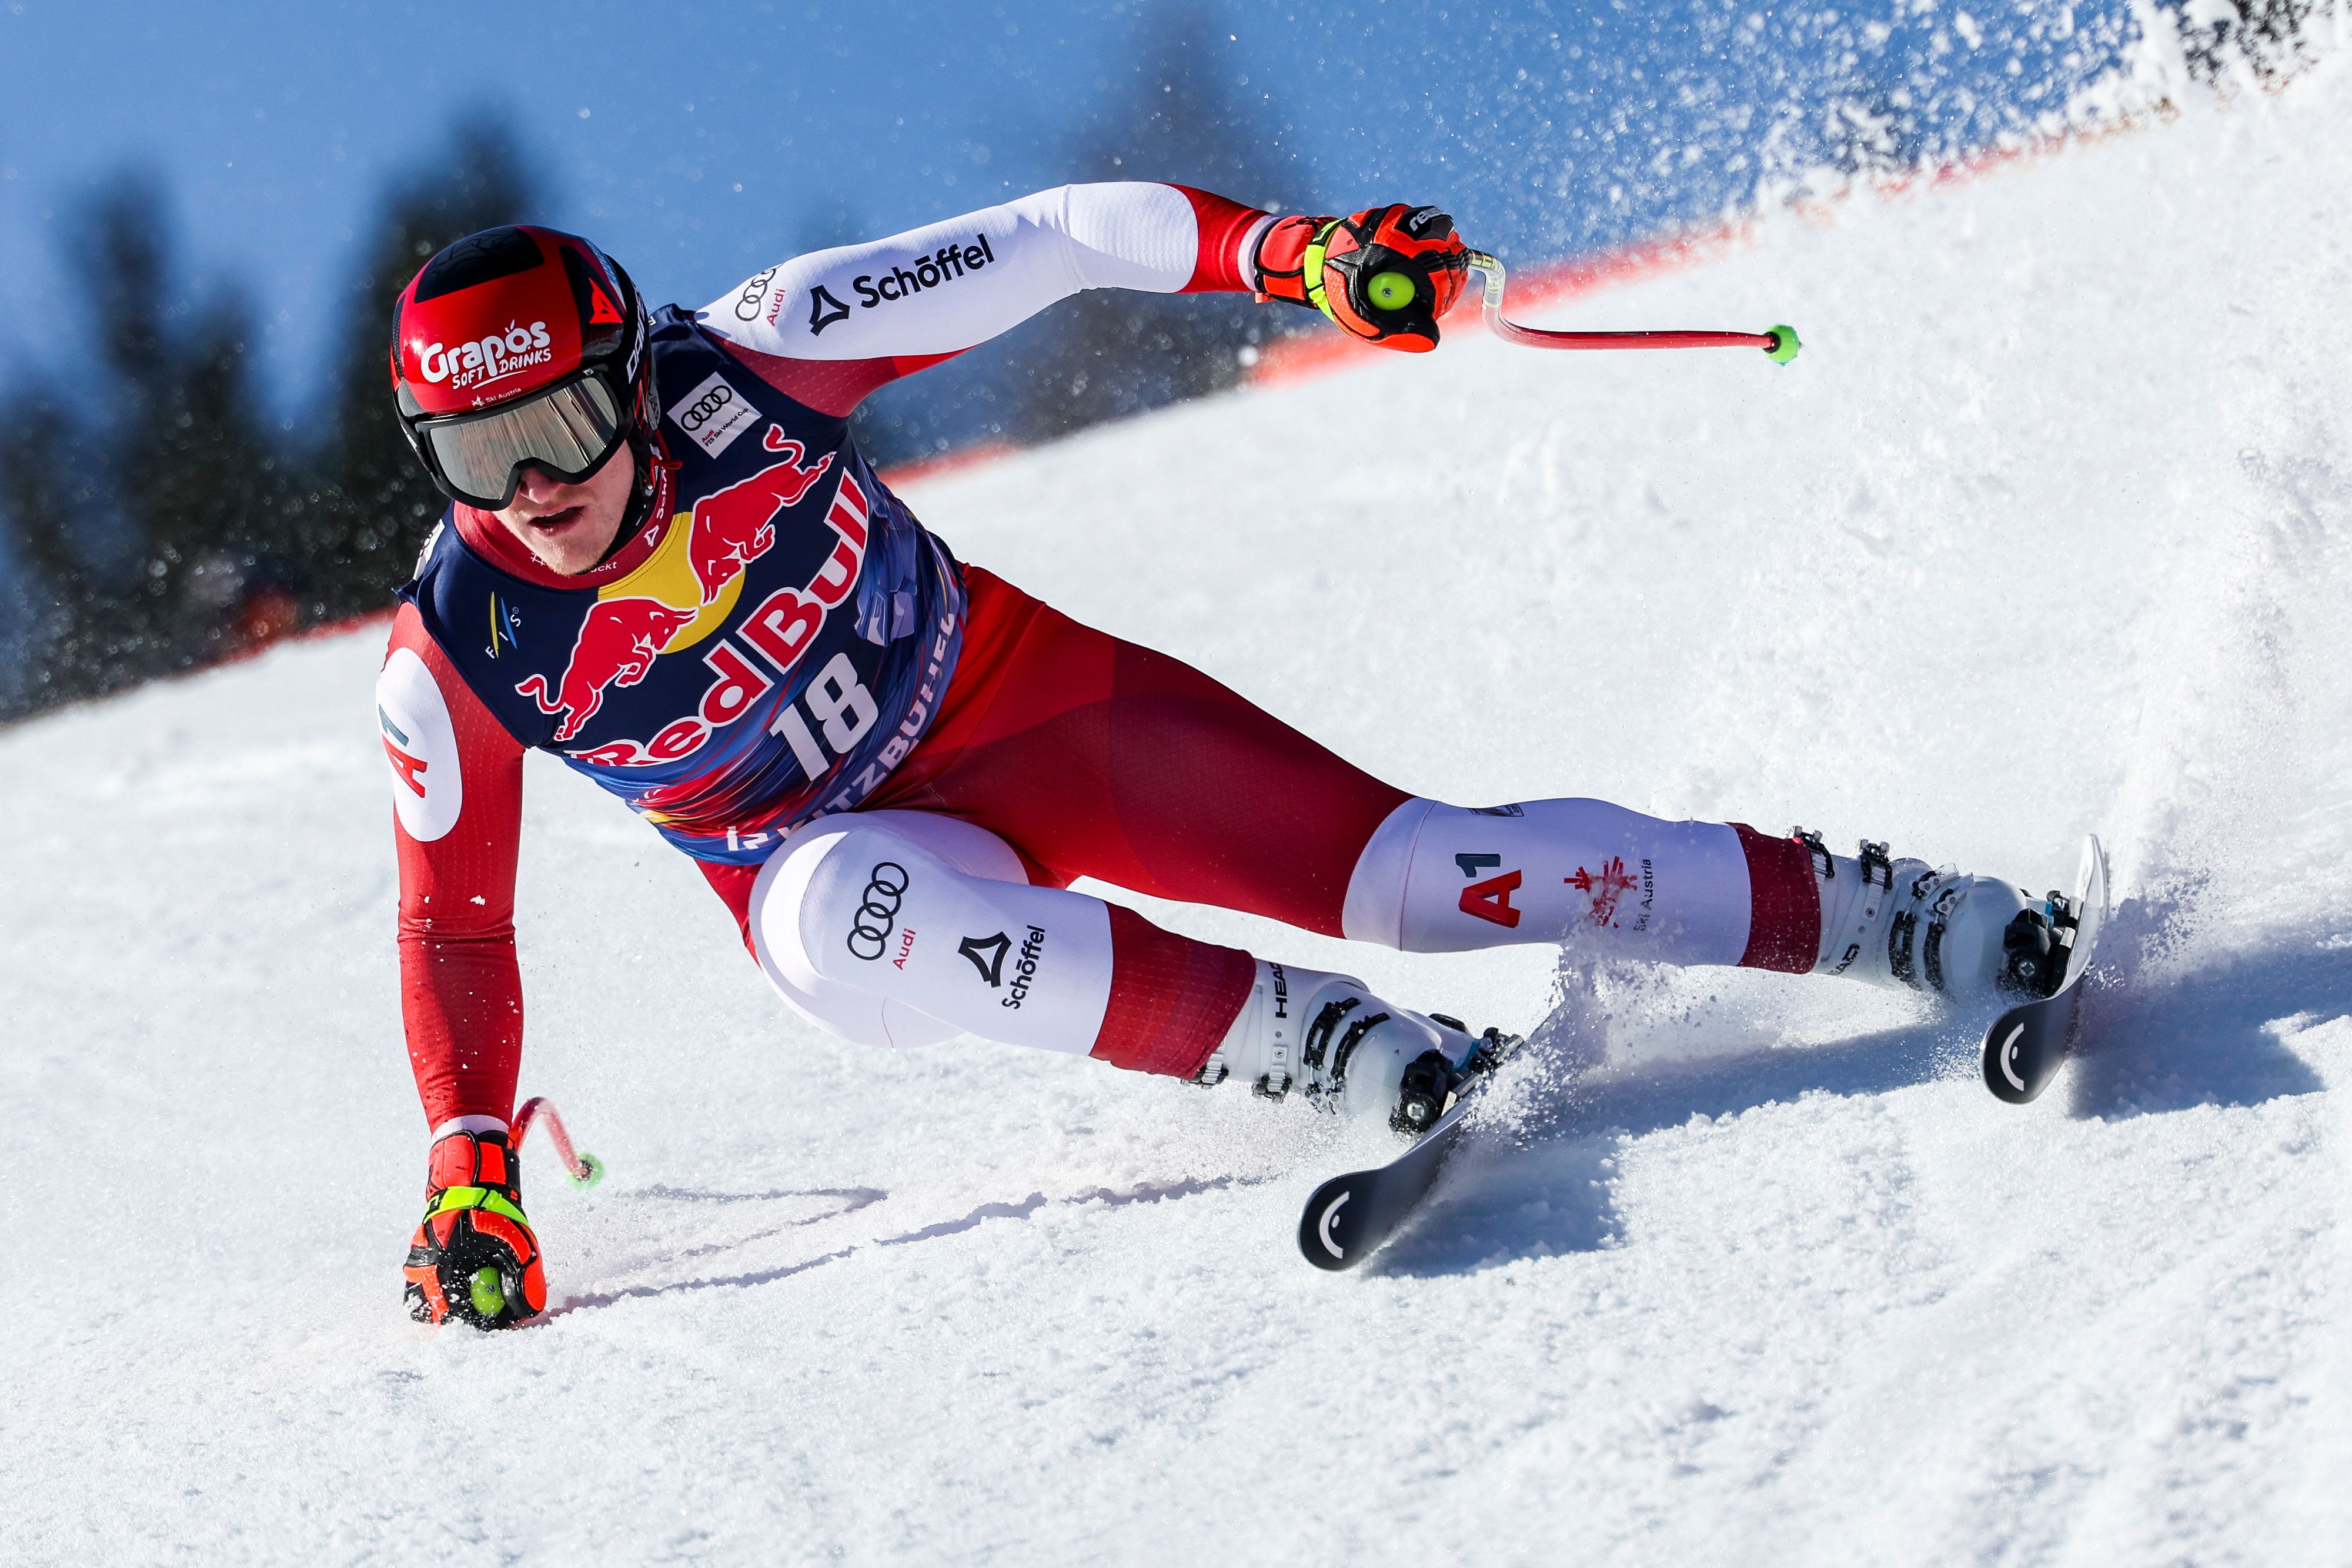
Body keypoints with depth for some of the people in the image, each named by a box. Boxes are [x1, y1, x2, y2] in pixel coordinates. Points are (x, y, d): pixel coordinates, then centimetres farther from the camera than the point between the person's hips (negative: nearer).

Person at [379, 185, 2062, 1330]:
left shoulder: (744, 361, -22)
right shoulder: (456, 664, -18)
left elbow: (1052, 244, -17)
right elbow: (455, 926, -5)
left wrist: (1290, 252, -28)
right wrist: (469, 1168, -15)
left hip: (1017, 697, 0)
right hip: (834, 848, 0)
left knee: (1401, 868, -13)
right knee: (844, 920, -37)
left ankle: (1902, 916, -4)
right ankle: (1310, 1045, -32)